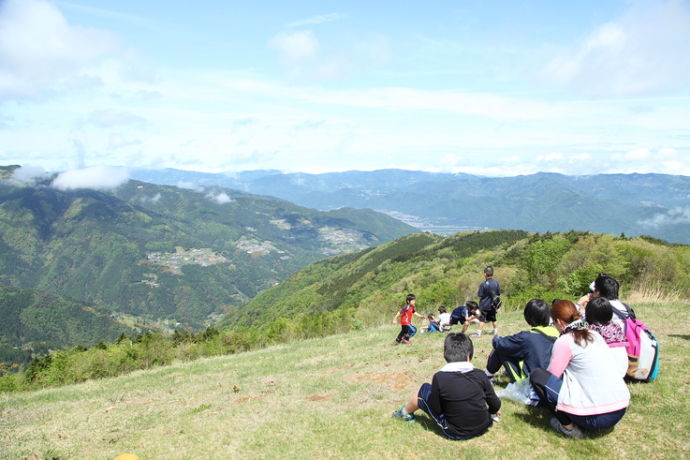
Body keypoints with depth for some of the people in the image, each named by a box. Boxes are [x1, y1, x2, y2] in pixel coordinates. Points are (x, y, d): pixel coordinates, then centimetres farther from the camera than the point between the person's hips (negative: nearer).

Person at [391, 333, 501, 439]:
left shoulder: (440, 377, -18)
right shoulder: (480, 375, -11)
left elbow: (435, 410, -10)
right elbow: (496, 404, -3)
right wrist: (491, 412, 20)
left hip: (454, 433, -2)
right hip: (483, 427, 3)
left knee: (425, 390, 15)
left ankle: (406, 412, 39)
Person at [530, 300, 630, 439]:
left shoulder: (565, 341, -10)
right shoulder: (595, 335, 11)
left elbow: (552, 376, -6)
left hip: (596, 417, -8)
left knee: (536, 375, -2)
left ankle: (568, 426, 1)